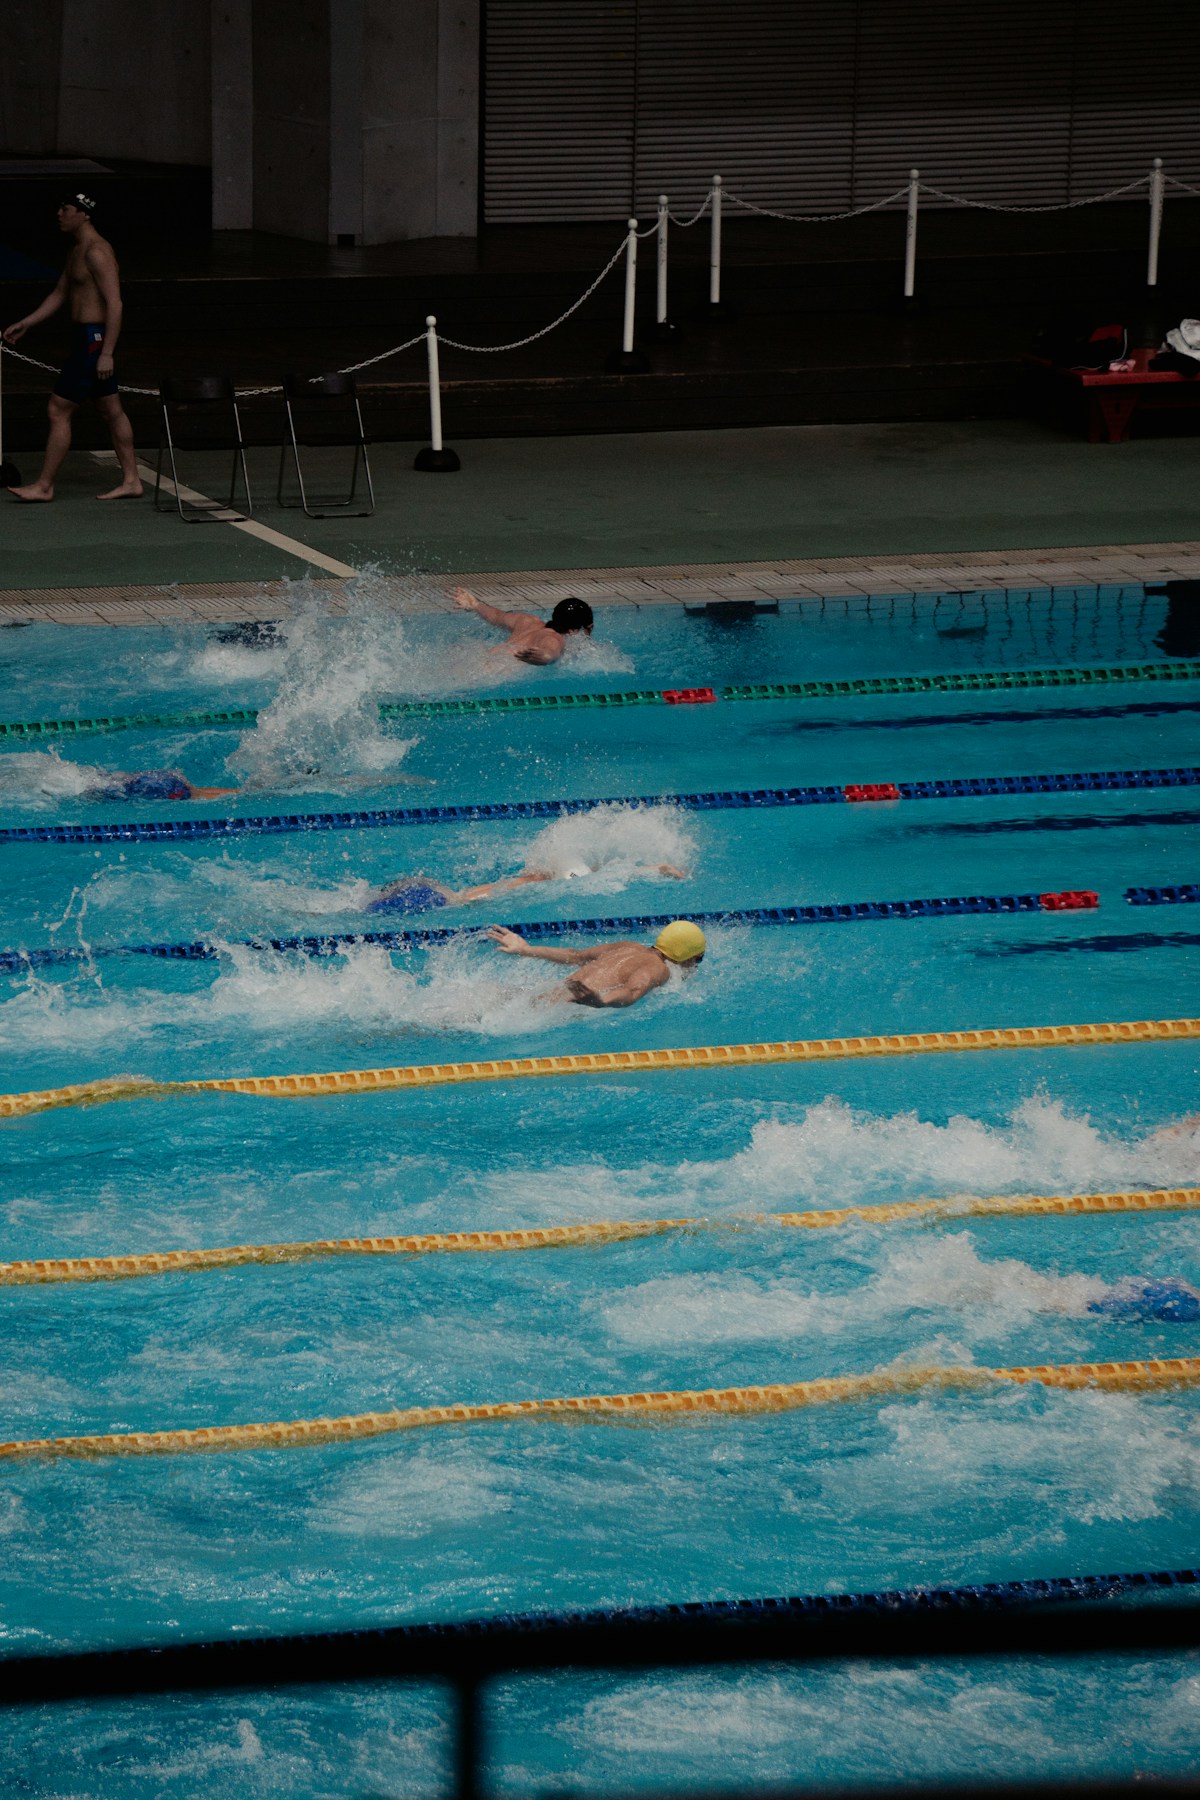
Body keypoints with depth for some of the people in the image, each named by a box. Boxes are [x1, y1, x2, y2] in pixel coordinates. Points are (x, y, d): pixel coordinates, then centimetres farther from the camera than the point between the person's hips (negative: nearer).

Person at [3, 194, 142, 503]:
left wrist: (107, 353, -25)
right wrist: (24, 324, 21)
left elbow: (114, 304, -22)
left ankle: (44, 486, -2)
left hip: (93, 338, -10)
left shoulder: (96, 252, -17)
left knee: (59, 410, -6)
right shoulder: (76, 252, 15)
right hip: (85, 337, 10)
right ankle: (131, 481, 16)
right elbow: (59, 295, 25)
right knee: (111, 411, 12)